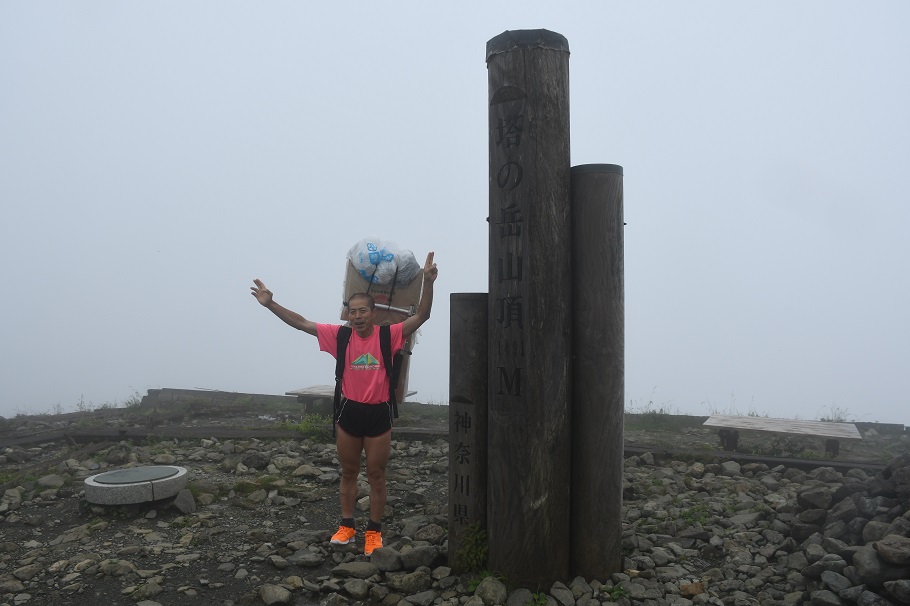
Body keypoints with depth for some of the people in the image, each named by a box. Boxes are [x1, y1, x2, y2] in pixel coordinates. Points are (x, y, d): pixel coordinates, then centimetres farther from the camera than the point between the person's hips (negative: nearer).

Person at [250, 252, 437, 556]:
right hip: (349, 412, 3)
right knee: (348, 473, 15)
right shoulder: (340, 335, -3)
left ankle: (374, 531, 21)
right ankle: (346, 526, 29)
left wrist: (428, 282, -30)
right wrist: (271, 304, -9)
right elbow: (301, 323, -2)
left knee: (376, 475, 9)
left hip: (378, 414, -2)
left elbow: (422, 316, -17)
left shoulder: (388, 335, -9)